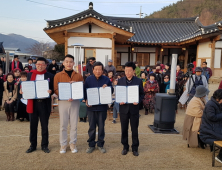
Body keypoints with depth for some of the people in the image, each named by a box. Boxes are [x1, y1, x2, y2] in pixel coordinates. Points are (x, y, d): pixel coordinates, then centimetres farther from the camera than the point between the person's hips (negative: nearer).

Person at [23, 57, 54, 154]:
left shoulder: (50, 76, 2)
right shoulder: (30, 74, 8)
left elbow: (53, 89, 2)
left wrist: (50, 91, -20)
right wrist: (23, 91, -9)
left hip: (45, 103, -2)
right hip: (32, 103, 2)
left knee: (44, 126, 8)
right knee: (33, 125, 10)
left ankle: (44, 145, 21)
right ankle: (33, 145, 24)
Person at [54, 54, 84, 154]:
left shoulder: (78, 76, 8)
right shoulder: (58, 76, 5)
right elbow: (56, 90, 0)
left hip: (75, 102, 1)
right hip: (63, 101, -1)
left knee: (74, 124, 6)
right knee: (63, 124, 4)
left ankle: (73, 144, 18)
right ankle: (63, 144, 15)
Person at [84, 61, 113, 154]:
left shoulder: (106, 79, 2)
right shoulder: (88, 79, 3)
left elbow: (112, 91, 6)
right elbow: (84, 90, 5)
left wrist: (107, 87, -15)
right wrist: (86, 100, -9)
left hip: (102, 107, 0)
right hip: (91, 106, 0)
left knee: (101, 126, 9)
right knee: (92, 126, 8)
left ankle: (100, 144, 22)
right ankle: (91, 144, 22)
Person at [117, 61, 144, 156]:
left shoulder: (138, 81, 0)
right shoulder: (120, 81, 3)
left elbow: (142, 94, 3)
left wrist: (138, 101, -15)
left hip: (134, 108, -1)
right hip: (123, 108, 1)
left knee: (134, 129, 7)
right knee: (124, 129, 10)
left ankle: (135, 148, 22)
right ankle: (125, 147, 26)